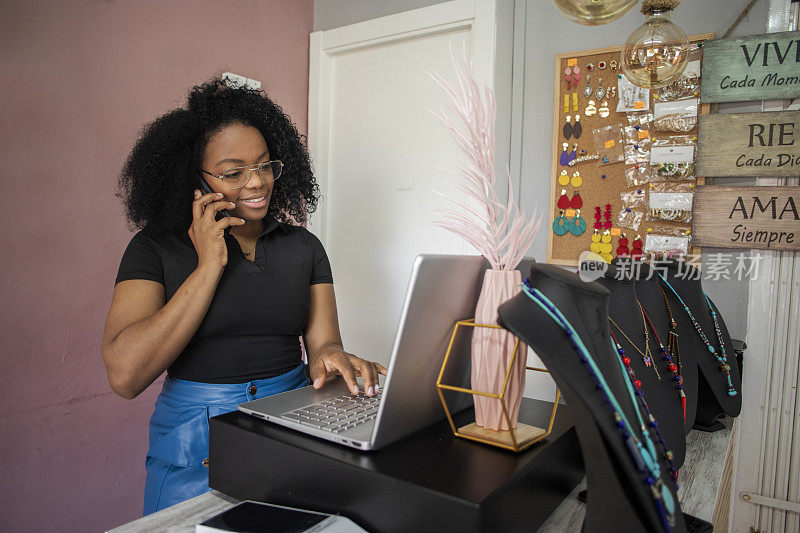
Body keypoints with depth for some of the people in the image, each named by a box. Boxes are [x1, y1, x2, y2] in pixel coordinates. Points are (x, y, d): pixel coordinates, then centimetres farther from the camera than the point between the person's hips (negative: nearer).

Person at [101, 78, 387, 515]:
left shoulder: (304, 246, 7)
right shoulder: (156, 249, -2)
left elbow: (323, 342, 3)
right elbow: (124, 376, -13)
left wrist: (329, 358, -23)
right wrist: (209, 265, -14)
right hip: (195, 446, -2)